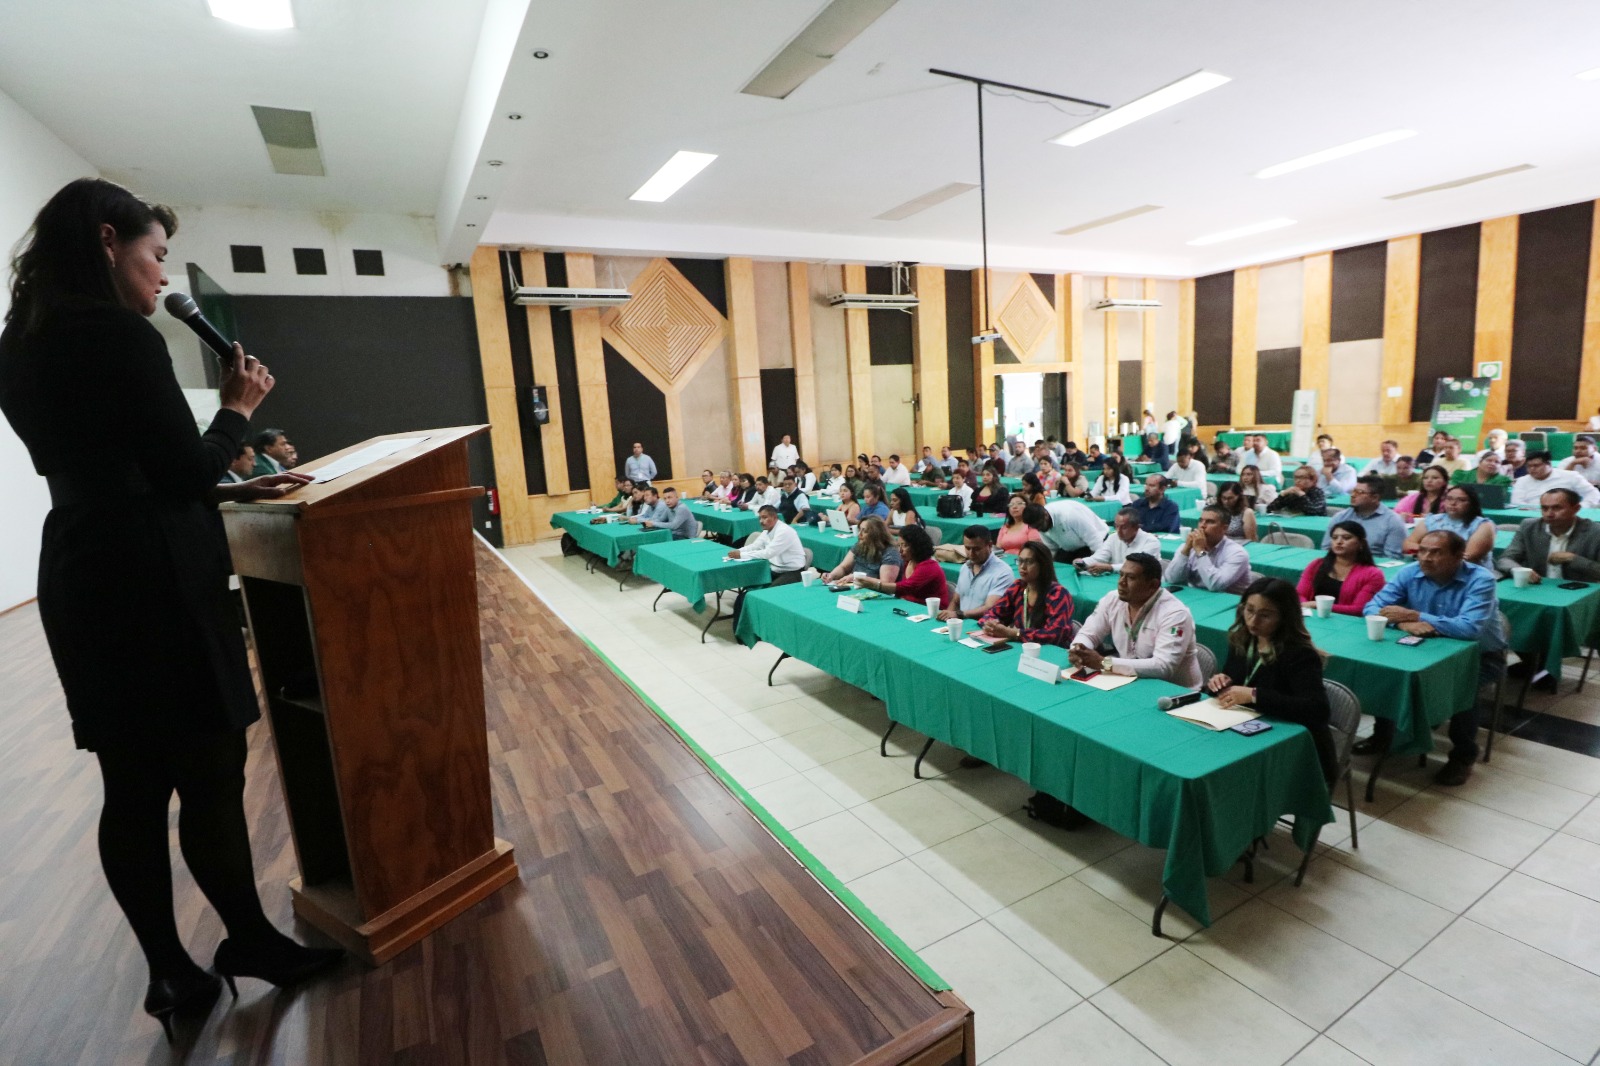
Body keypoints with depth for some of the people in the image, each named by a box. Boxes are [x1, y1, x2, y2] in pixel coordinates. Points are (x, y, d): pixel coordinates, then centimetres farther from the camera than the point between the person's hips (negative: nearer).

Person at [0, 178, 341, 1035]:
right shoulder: (119, 336, -14)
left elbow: (116, 474, 15)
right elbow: (181, 470, -13)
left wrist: (232, 491, 16)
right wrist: (238, 409, 2)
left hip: (84, 578, 9)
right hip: (150, 586, -9)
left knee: (133, 787, 14)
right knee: (211, 773, 5)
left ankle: (171, 975, 27)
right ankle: (249, 941, 24)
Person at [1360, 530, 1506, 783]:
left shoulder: (1480, 580, -22)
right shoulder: (1409, 573, -10)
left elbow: (1470, 628, -36)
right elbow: (1372, 608, -15)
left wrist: (1412, 615, -32)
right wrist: (1403, 623, -35)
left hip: (1479, 655, -4)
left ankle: (1463, 756, -8)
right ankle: (1382, 734, 5)